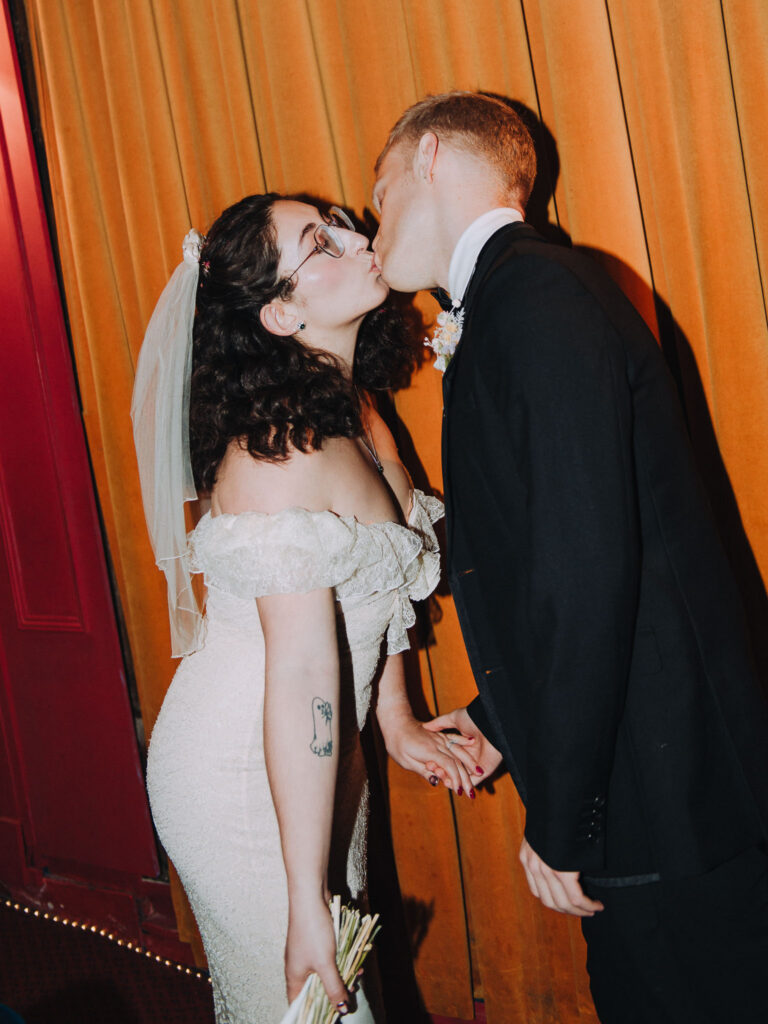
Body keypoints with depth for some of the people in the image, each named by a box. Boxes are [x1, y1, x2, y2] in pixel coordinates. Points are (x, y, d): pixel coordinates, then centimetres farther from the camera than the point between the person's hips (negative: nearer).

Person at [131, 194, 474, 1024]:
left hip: (318, 760, 8)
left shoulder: (352, 411, 1)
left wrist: (396, 722, 17)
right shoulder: (280, 448, -27)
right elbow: (302, 675, -30)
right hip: (243, 780, -8)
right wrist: (307, 903, -28)